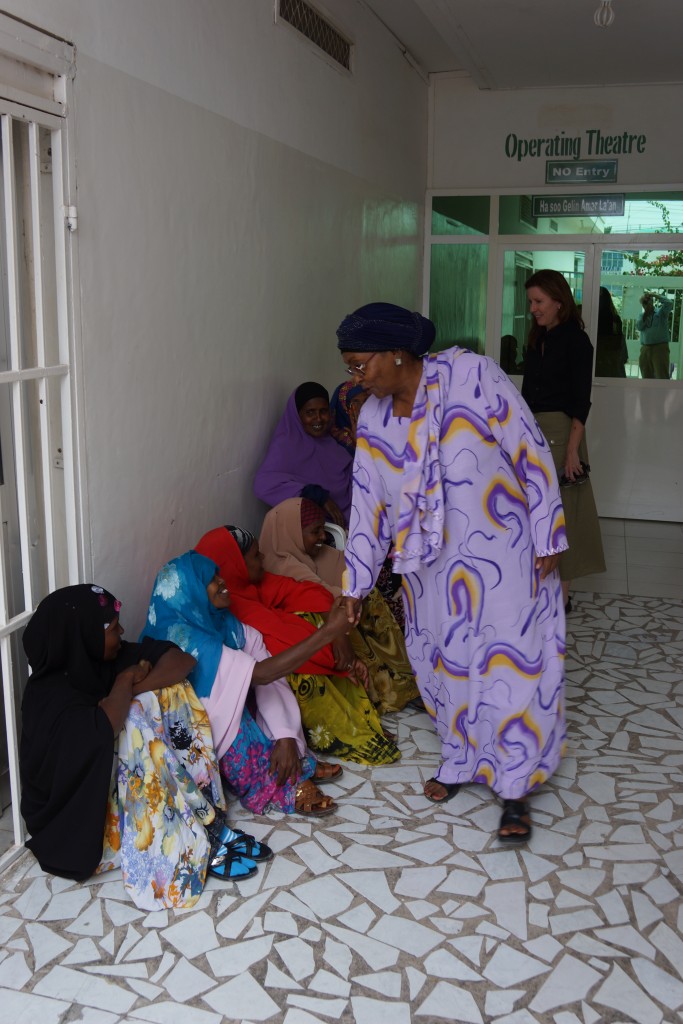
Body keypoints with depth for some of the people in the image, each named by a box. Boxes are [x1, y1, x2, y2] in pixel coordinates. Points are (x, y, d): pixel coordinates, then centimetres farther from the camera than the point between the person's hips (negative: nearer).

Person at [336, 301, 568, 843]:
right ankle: (461, 760, 35)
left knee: (511, 663, 0)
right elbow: (369, 505, 6)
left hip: (502, 554, -5)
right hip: (433, 565, 5)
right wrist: (356, 585, 8)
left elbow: (531, 451, -14)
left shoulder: (471, 373, -17)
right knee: (446, 660, 13)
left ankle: (515, 788, 15)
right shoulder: (373, 419, -1)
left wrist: (548, 535, -14)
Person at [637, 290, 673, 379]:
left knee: (662, 377, -11)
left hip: (660, 348, -5)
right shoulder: (642, 315, 14)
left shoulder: (661, 311, 2)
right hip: (645, 349, 5)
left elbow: (669, 303, -17)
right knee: (647, 378, 10)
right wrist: (645, 313, -4)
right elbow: (639, 326, -2)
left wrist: (654, 295, -10)